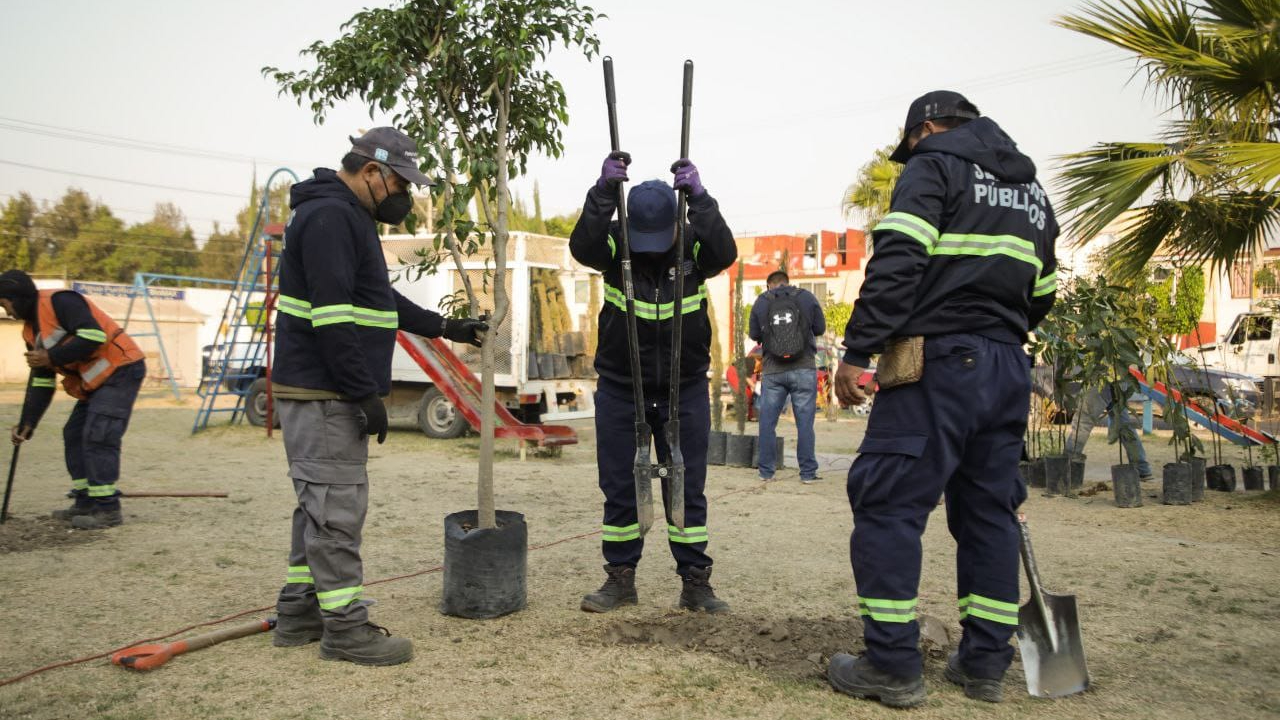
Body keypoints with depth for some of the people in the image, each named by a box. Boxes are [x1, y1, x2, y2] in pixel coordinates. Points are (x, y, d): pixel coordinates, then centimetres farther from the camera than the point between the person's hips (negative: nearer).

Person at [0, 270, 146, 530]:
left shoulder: (59, 301, -13)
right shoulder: (31, 330, 16)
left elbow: (94, 336, -26)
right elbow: (41, 383, 16)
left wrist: (51, 357, -19)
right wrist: (26, 424, 10)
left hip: (121, 369, -10)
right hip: (97, 380, 10)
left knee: (97, 437, -13)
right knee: (74, 435, 12)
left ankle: (108, 509, -9)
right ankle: (86, 503, 19)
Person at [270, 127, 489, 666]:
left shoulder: (349, 218, 20)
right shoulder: (328, 216, -15)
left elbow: (380, 299, 27)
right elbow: (332, 313, -23)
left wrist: (447, 328, 26)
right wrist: (365, 393, -22)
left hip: (327, 393, 11)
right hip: (324, 394, -11)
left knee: (320, 506, 16)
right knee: (337, 508, -5)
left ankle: (298, 613, 25)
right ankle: (345, 628, 3)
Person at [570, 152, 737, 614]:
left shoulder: (694, 247, -6)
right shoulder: (615, 246, -7)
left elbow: (725, 253, -26)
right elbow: (581, 246, -26)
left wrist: (699, 198, -33)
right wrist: (603, 191, -35)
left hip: (685, 389, 0)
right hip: (620, 388, 0)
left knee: (688, 487, 6)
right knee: (619, 487, 7)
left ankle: (695, 581, 18)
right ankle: (621, 578, 22)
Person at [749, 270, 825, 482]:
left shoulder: (761, 302, 3)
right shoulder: (806, 297, 1)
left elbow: (753, 334, 8)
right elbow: (820, 328, 7)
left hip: (772, 371, 1)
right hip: (803, 369, -1)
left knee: (767, 422, 9)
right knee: (805, 422, 2)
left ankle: (766, 471, 12)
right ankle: (808, 472, 4)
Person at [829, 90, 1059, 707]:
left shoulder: (933, 166, 0)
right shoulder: (1031, 189, 23)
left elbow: (896, 264, -15)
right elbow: (1041, 293, 25)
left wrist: (857, 351, -17)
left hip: (936, 361, -8)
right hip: (1008, 370, 8)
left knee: (887, 505, -5)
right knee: (988, 511, 12)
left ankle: (892, 665, -3)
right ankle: (984, 664, 17)